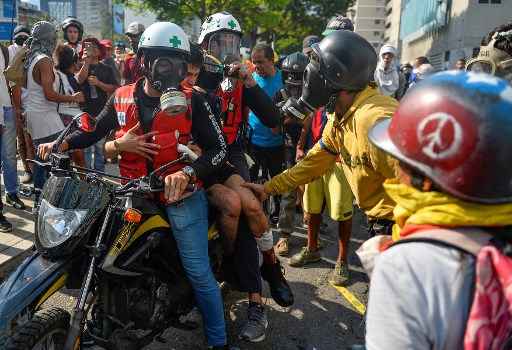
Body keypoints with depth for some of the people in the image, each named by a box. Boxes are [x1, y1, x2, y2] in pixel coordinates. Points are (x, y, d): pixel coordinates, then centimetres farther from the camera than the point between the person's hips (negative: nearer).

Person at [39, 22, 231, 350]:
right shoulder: (122, 98, 3)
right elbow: (94, 132, 15)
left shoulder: (192, 100, -8)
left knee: (199, 273, -1)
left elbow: (218, 148, -12)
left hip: (180, 195, -3)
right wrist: (61, 143, -2)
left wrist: (187, 173, -28)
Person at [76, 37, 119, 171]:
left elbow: (114, 88, 1)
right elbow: (79, 80, -12)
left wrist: (99, 83, -11)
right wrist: (86, 62, -14)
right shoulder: (81, 67, 9)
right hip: (85, 112, 0)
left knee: (100, 147, 5)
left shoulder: (106, 69, 10)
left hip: (101, 113, 1)